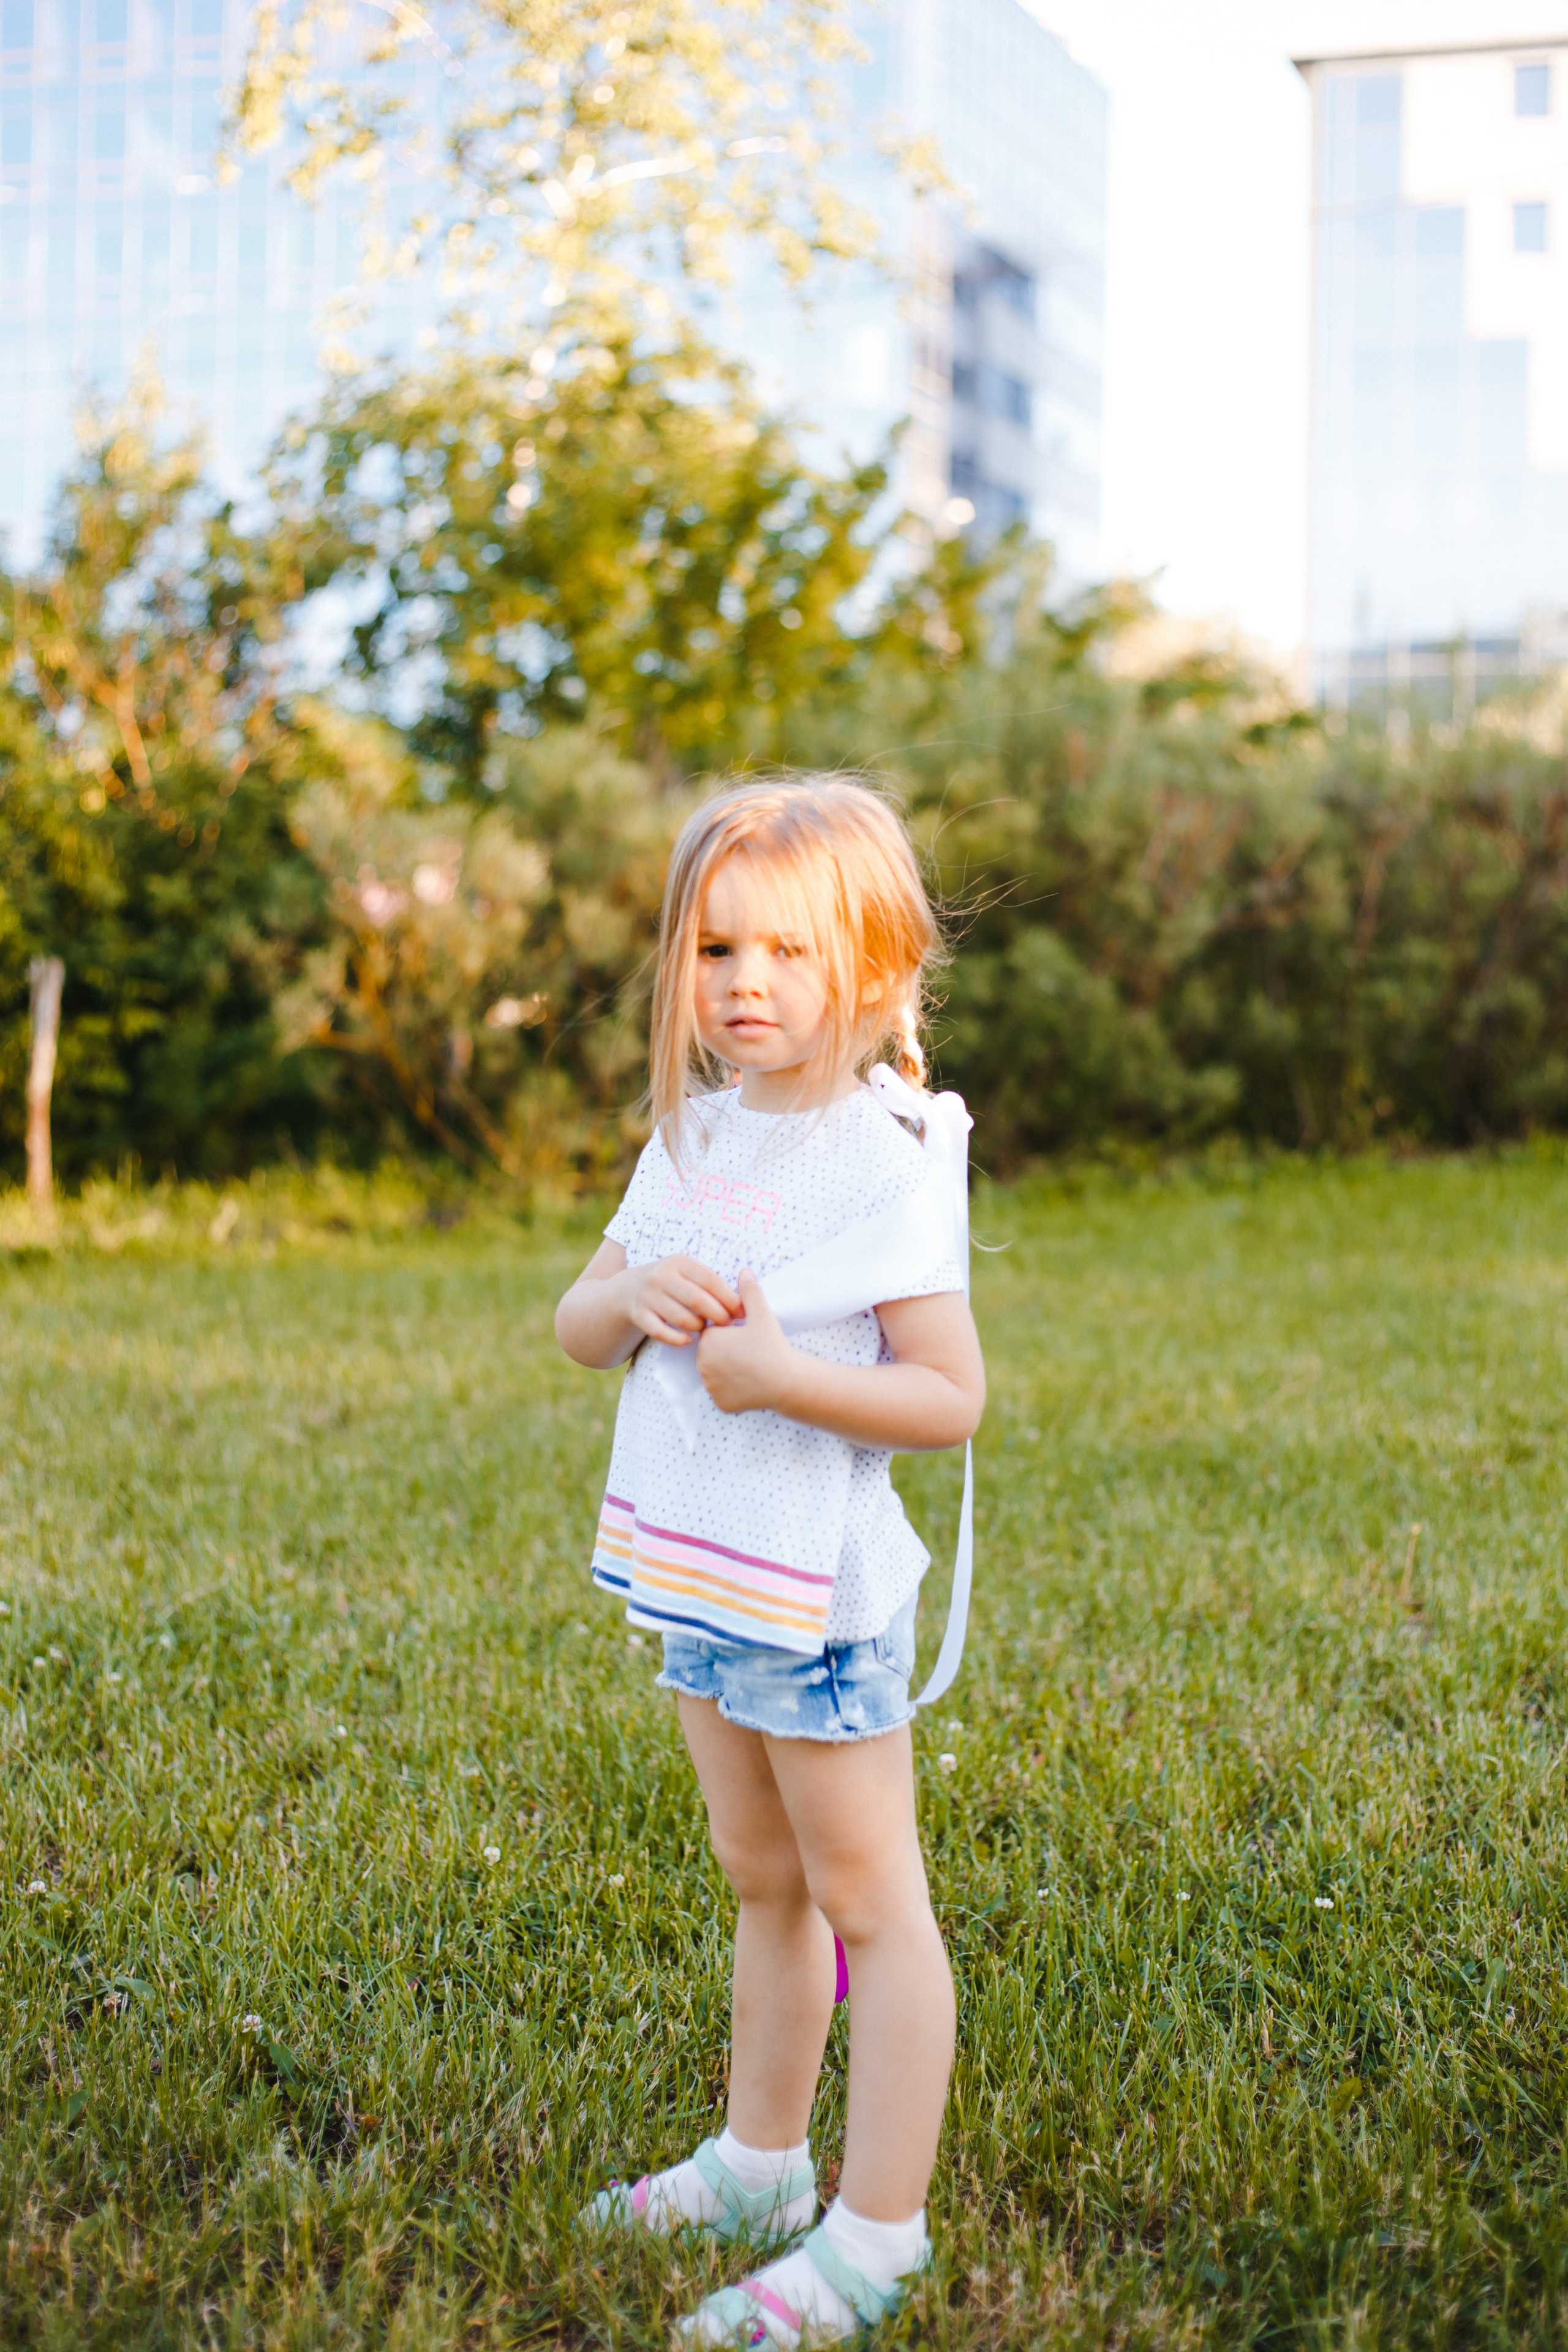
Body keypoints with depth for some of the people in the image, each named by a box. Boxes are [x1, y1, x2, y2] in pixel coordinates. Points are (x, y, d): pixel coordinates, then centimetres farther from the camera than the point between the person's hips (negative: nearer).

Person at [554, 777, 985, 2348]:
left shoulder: (878, 1172, -16)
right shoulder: (690, 1141, 7)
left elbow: (952, 1398, -17)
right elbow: (573, 1329, 10)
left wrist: (784, 1375, -26)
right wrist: (633, 1296, -11)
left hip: (820, 1595, -8)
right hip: (701, 1583, 8)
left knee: (867, 1905, 2)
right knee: (763, 1887, 21)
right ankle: (759, 2163, 36)